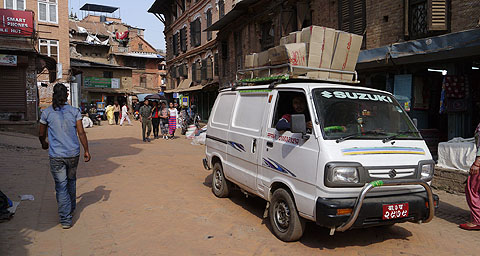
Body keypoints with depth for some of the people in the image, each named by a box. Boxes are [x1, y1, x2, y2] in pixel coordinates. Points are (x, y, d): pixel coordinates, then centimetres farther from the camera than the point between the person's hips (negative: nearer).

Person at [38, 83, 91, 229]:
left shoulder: (47, 113, -2)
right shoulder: (74, 111, -3)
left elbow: (41, 134, 9)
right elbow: (81, 133, -6)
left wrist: (44, 144, 30)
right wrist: (86, 151, 1)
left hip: (56, 155, -1)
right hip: (73, 153, 1)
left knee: (61, 186, 3)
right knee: (71, 180, 22)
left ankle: (65, 219, 4)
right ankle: (71, 209, 38)